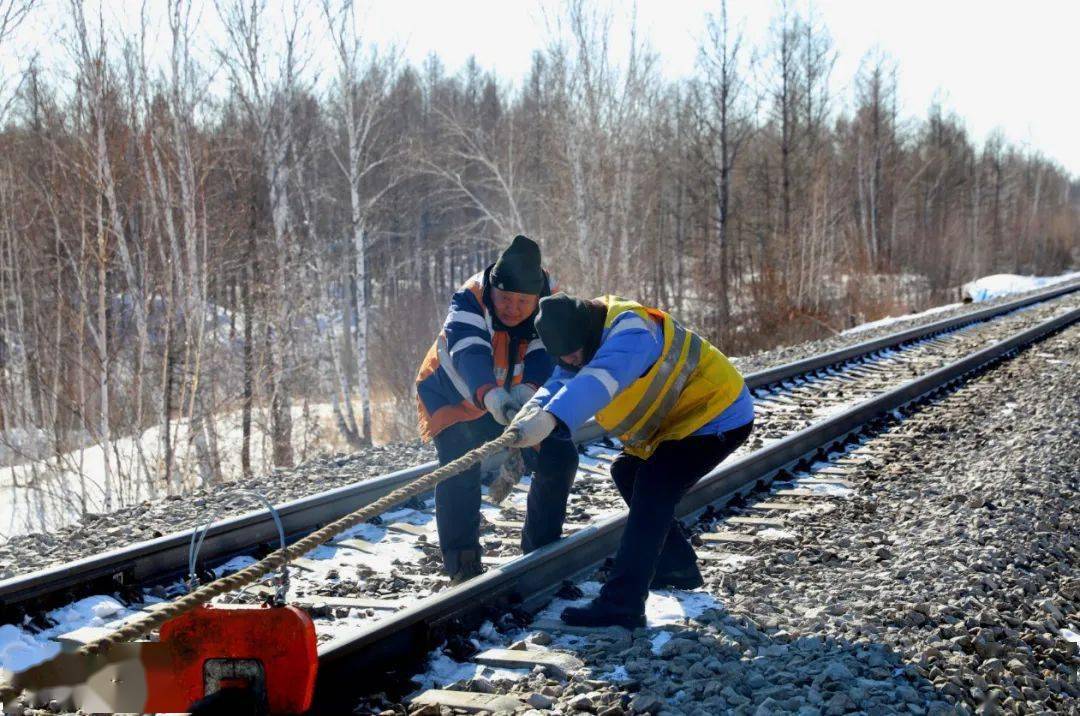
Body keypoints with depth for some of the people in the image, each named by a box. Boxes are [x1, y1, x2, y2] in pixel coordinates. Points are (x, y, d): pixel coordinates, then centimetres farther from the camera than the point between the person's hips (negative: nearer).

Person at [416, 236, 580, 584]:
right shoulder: (470, 300, -32)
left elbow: (544, 358, -36)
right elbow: (469, 354, -49)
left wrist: (528, 392, -58)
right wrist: (491, 395, -69)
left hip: (513, 399, 4)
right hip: (452, 396, -4)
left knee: (559, 459, -1)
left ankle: (542, 549, 18)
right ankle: (461, 562, -12)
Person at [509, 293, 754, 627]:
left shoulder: (630, 332, -33)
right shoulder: (581, 341, -2)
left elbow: (598, 381, -51)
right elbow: (561, 382, -17)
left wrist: (551, 418, -65)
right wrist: (535, 408, -40)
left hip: (717, 416, -10)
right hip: (677, 420, 11)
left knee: (653, 492, -22)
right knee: (627, 472, 15)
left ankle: (622, 605, -25)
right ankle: (679, 567, 29)